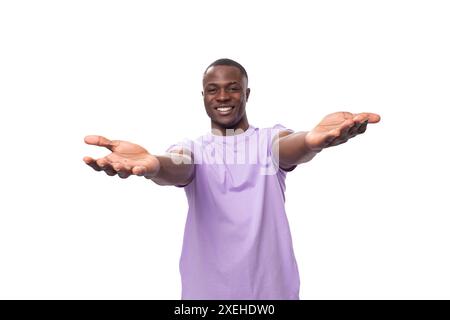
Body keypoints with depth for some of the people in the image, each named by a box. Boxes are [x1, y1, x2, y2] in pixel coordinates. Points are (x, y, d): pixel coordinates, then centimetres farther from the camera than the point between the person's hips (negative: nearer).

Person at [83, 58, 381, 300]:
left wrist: (312, 139, -48)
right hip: (206, 288, 1)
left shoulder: (270, 139, 1)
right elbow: (177, 169, -21)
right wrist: (153, 164, -46)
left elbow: (291, 146, -23)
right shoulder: (192, 148, 3)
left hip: (272, 285, 0)